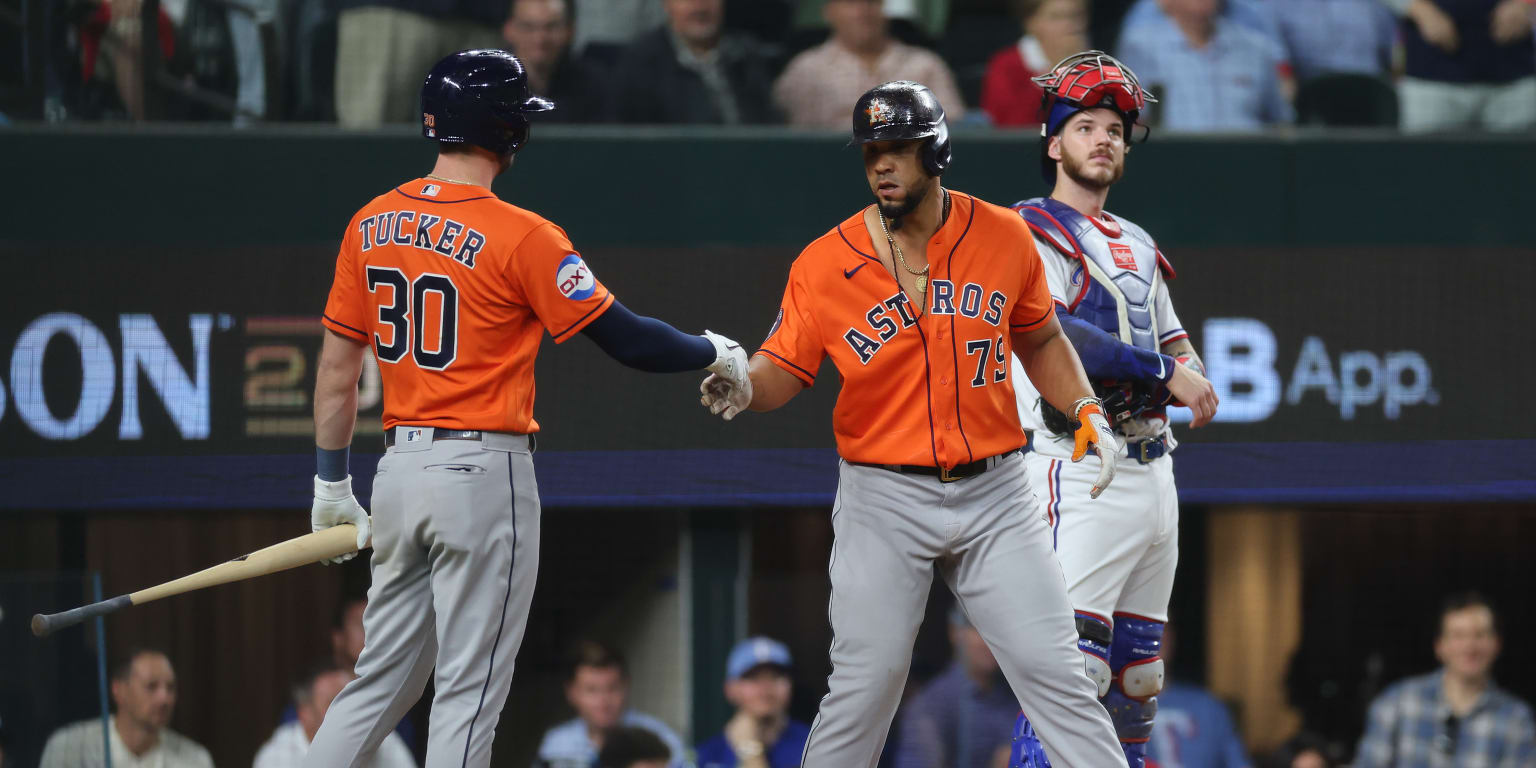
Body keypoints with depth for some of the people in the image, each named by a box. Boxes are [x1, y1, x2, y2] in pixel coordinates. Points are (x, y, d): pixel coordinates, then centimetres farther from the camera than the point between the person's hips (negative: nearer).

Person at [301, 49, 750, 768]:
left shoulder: (370, 224, 5)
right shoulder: (521, 237, -12)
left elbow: (337, 364, 9)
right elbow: (628, 339, -11)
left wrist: (331, 480, 17)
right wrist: (716, 353, 7)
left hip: (400, 467, 6)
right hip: (483, 471, -6)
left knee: (382, 680, 13)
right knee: (469, 689, 0)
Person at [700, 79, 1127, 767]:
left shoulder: (1005, 238, 1)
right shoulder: (824, 264, -5)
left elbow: (1039, 340, 16)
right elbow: (783, 369, -4)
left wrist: (1086, 411, 3)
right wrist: (743, 388, -25)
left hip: (993, 493, 1)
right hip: (883, 498, -1)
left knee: (1052, 671, -1)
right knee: (864, 686, -3)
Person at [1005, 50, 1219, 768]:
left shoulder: (1138, 247, 23)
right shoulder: (1032, 233, -2)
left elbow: (1178, 349, 20)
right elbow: (1052, 337, -17)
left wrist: (1170, 377, -5)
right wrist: (1162, 372, -17)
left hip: (1153, 475, 8)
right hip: (1081, 473, -8)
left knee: (1134, 679, 9)